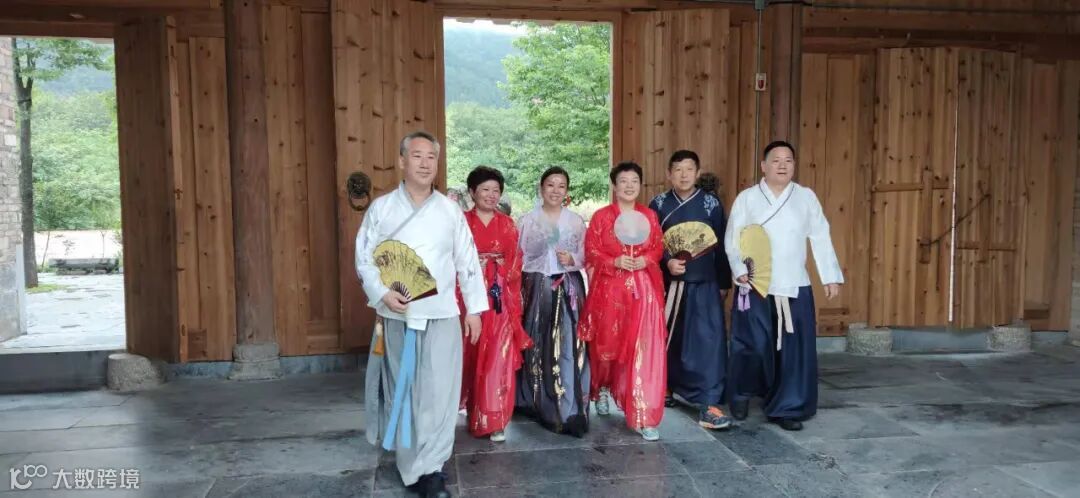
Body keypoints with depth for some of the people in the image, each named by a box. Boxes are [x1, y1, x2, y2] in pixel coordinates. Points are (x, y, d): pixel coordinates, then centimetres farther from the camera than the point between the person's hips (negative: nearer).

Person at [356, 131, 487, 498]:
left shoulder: (450, 210, 5)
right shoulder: (381, 208, 3)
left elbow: (468, 262, 7)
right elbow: (364, 259, 2)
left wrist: (474, 307, 5)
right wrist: (383, 294, -14)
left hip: (441, 316, 0)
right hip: (396, 316, 0)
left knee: (439, 393, -3)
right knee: (402, 393, 7)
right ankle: (412, 468, 20)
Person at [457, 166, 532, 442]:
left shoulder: (507, 224, 12)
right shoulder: (461, 221, 5)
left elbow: (515, 264, 10)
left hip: (500, 300, 1)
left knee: (497, 359, -3)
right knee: (469, 358, 6)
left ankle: (494, 420, 2)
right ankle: (471, 411, 26)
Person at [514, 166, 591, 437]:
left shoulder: (576, 221, 6)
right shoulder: (527, 220, 3)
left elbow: (586, 256, 9)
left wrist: (572, 259, -12)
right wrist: (518, 290, -4)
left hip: (569, 289, 1)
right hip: (536, 288, 0)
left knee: (569, 346, -5)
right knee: (537, 347, 3)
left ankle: (569, 411, 2)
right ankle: (538, 404, 19)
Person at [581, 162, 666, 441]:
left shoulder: (649, 216, 9)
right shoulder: (601, 216, 1)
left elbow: (658, 248, 11)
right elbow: (591, 252, -1)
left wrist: (645, 260, -9)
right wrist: (615, 262, -16)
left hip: (644, 290, 1)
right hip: (610, 289, -1)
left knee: (645, 350, -5)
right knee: (607, 344, 8)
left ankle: (644, 418, -1)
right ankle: (603, 389, 40)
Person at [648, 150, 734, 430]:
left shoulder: (711, 204, 1)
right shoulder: (659, 204, 4)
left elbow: (722, 245, 5)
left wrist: (724, 283, 5)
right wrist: (667, 262, -17)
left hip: (704, 283, -1)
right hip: (669, 282, 2)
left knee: (708, 339, -10)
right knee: (671, 338, 11)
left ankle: (709, 404, -9)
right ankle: (678, 387, 33)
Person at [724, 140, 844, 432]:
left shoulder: (806, 197, 6)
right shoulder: (747, 198, 1)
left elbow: (820, 239, 8)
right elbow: (732, 239, -1)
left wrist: (831, 277, 4)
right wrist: (740, 269, -16)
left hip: (795, 287, 2)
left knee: (794, 349, 2)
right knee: (753, 346, -2)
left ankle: (787, 408, 14)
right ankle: (742, 395, 24)